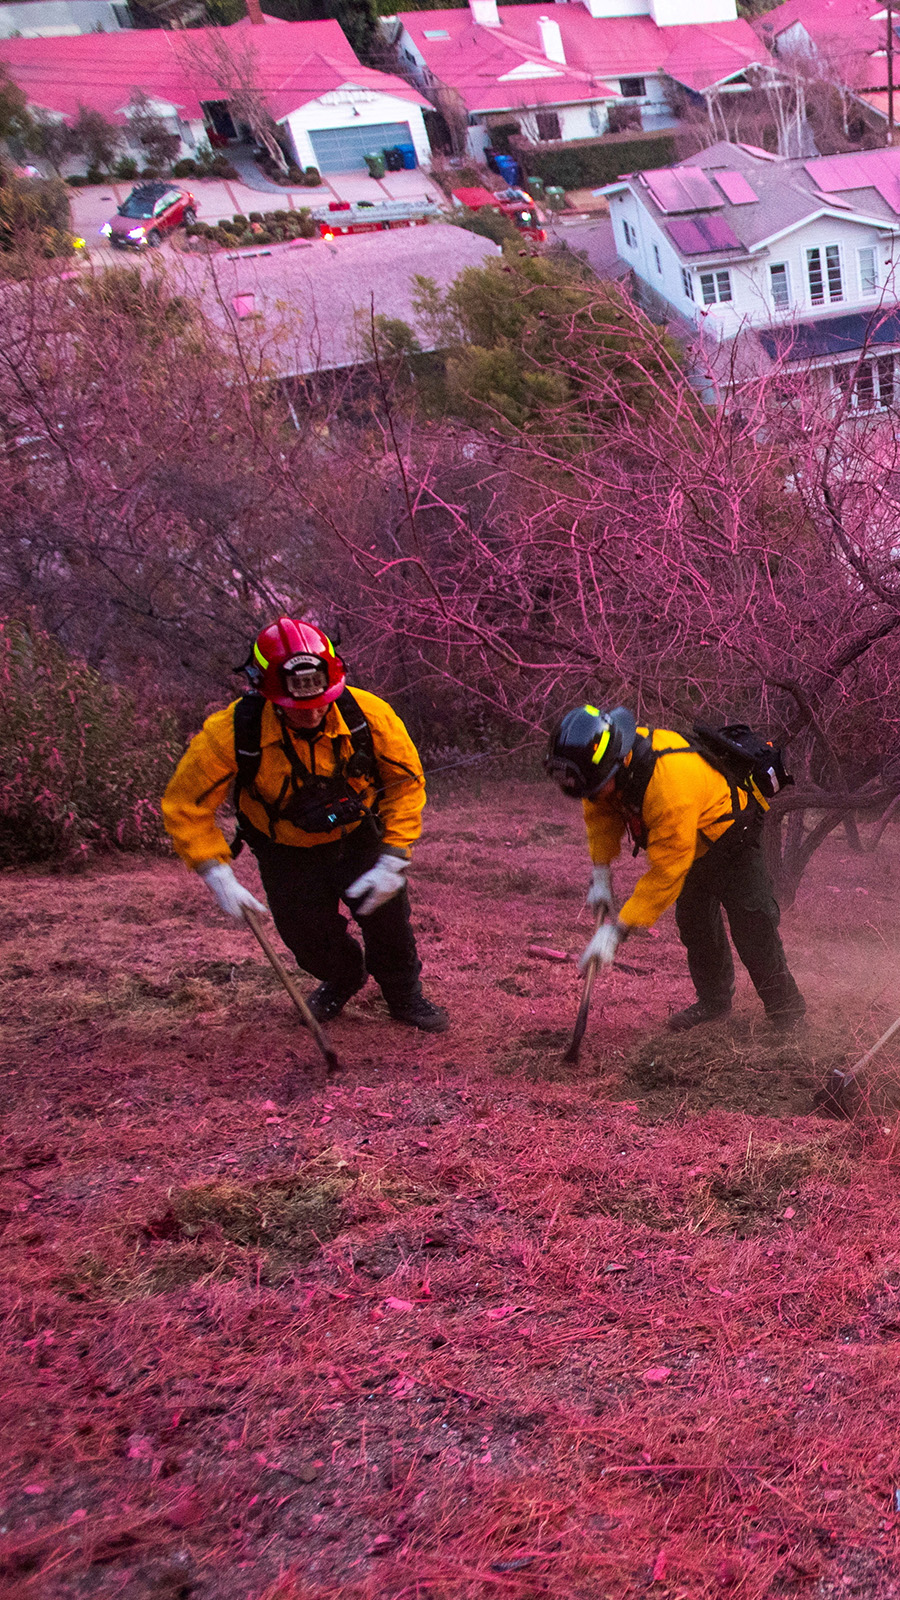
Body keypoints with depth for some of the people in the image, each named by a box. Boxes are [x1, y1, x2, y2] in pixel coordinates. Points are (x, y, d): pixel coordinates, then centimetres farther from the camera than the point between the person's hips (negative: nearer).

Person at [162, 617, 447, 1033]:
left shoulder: (368, 715, -26)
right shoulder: (233, 734, -30)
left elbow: (406, 780, -12)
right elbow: (186, 805, -20)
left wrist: (393, 860, -17)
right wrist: (218, 875, -29)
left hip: (358, 838, 1)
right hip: (287, 853, 0)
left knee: (386, 910, -9)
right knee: (307, 935, -2)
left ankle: (404, 994, 23)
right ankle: (342, 979, 36)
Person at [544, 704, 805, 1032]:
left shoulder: (671, 783, -45)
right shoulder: (605, 759, -22)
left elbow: (667, 870, -40)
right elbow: (602, 813, 1)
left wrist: (617, 929, -38)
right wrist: (601, 873, -10)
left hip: (732, 833, -7)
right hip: (693, 840, 7)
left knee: (751, 919, -12)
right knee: (693, 919, 11)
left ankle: (786, 1008, 2)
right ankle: (714, 1001, 27)